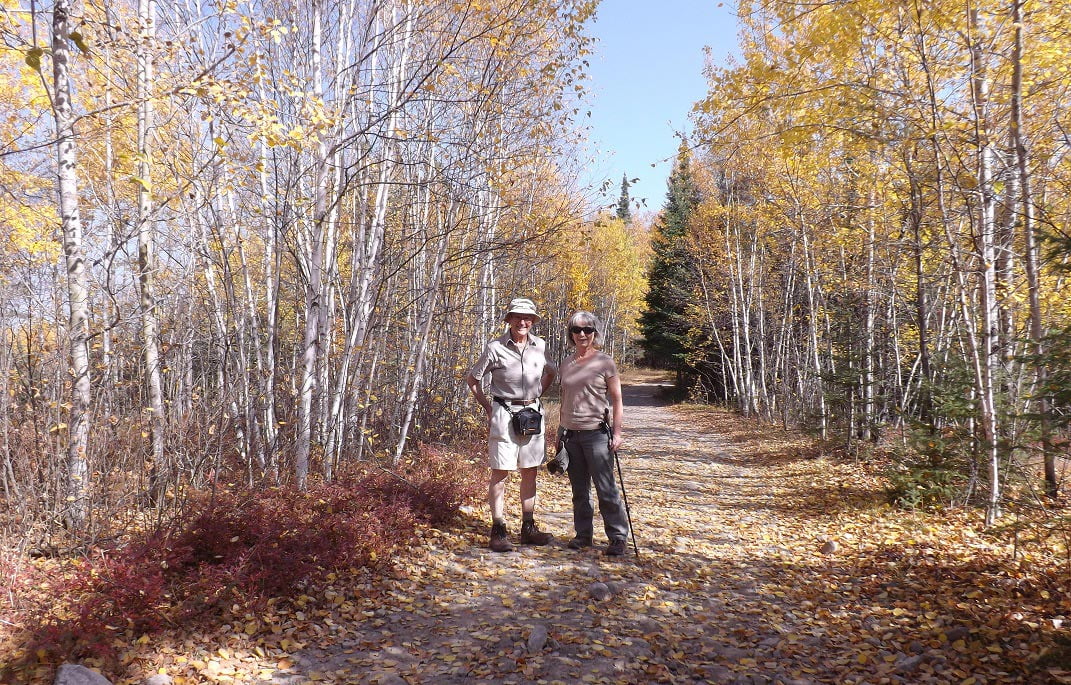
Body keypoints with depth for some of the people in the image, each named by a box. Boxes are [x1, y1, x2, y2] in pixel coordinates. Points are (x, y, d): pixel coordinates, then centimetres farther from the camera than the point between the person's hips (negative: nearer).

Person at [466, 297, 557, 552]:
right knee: (500, 472, -2)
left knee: (530, 471, 10)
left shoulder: (540, 346, 4)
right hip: (504, 414, -4)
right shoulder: (495, 347, -8)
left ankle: (528, 529, 21)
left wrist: (537, 397, 12)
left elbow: (551, 372, 23)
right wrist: (489, 408, -1)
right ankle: (498, 531, 6)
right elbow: (472, 379, 1)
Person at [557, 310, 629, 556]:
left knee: (606, 488, -3)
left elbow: (617, 400, -3)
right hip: (571, 433, 5)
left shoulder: (605, 362, -4)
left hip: (597, 432, -5)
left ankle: (618, 538, 8)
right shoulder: (566, 363, 10)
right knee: (579, 490, 12)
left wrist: (616, 433, -9)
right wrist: (561, 431, 15)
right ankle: (583, 534, 23)